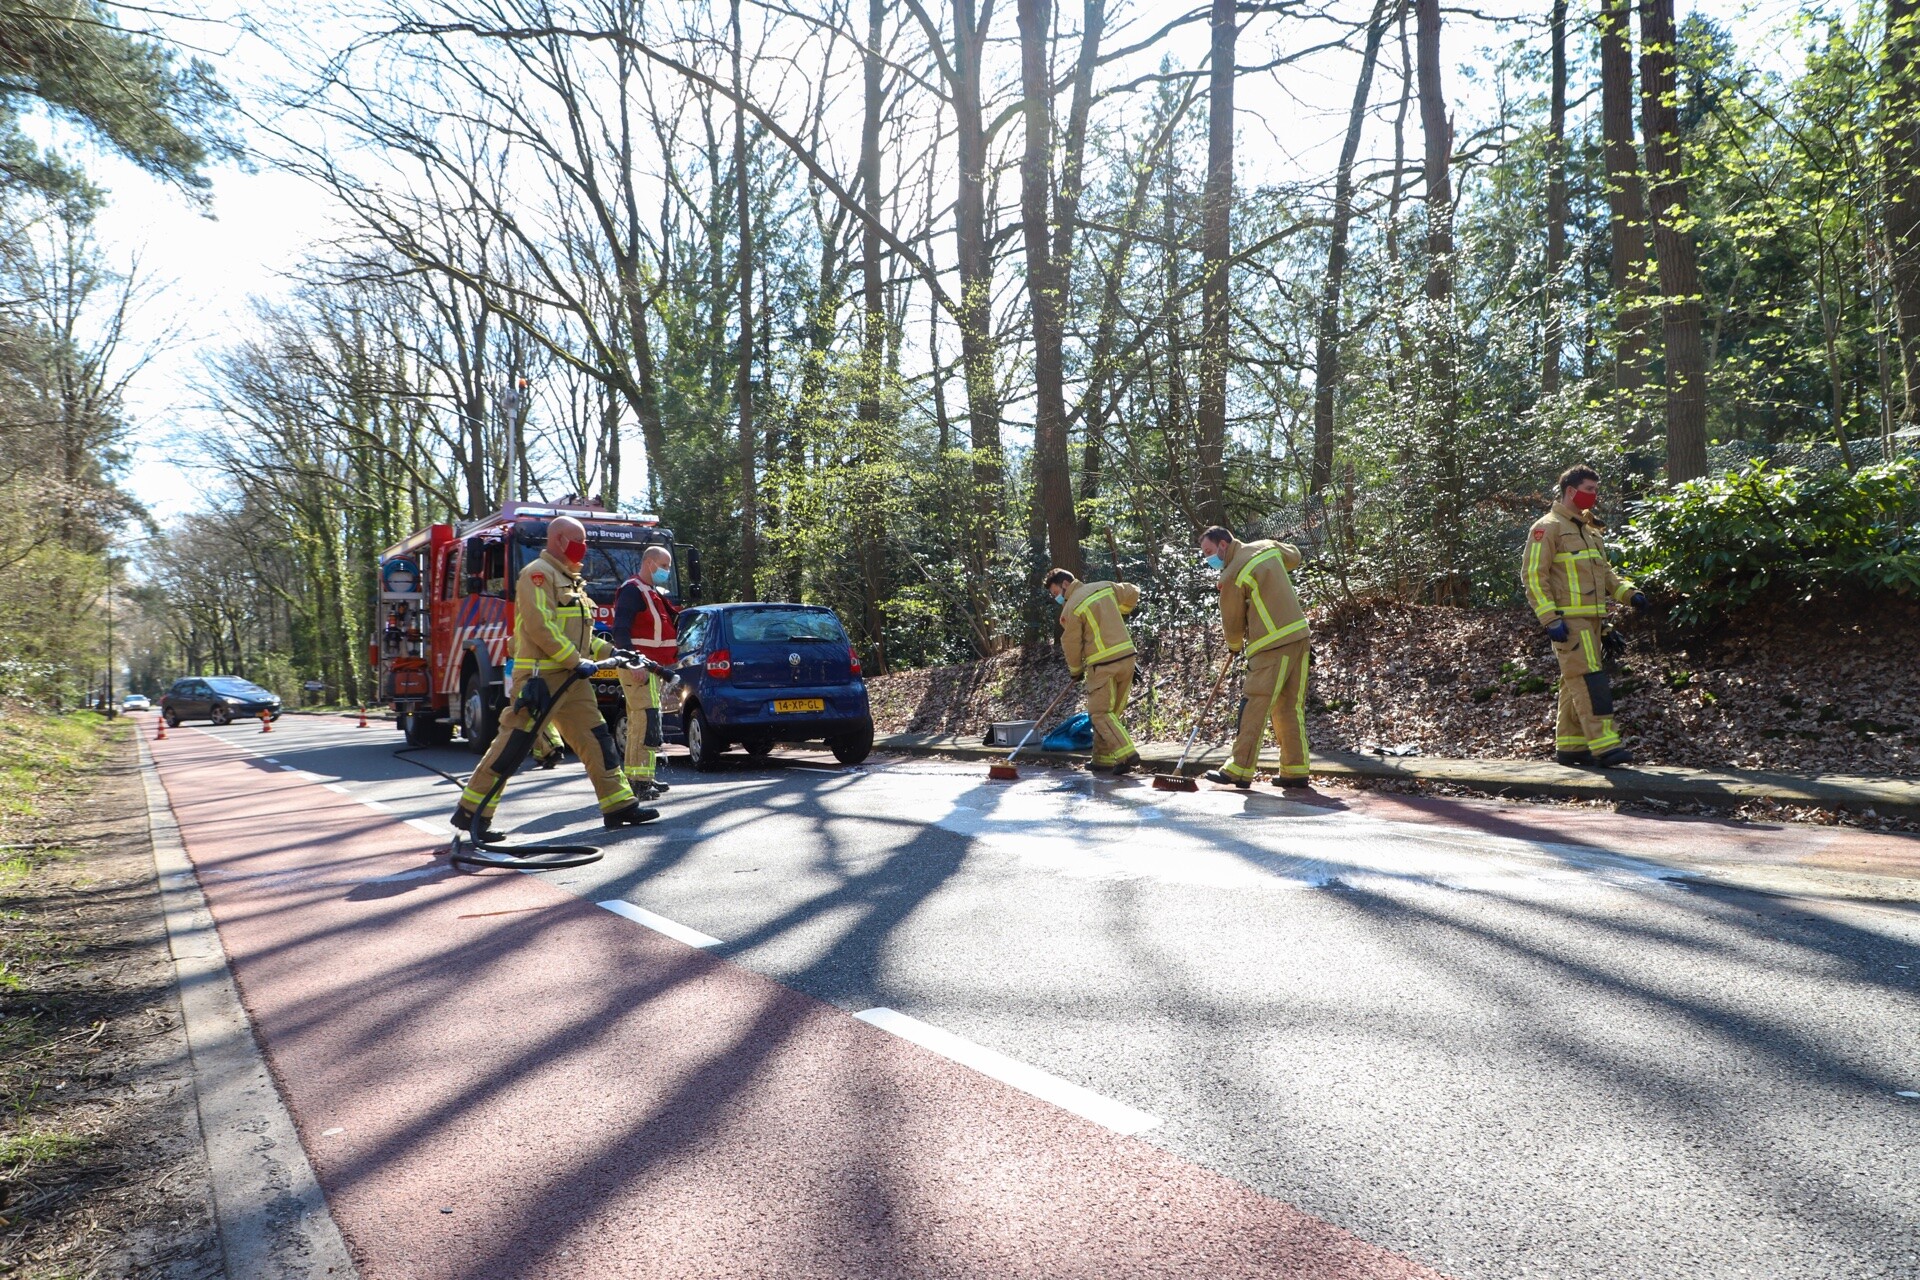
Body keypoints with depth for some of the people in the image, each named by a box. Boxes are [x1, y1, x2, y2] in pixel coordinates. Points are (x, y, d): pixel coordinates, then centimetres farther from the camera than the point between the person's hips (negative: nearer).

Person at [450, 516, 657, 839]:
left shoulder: (570, 580, 22)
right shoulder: (538, 574, -9)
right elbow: (539, 626, -20)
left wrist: (610, 651, 14)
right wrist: (576, 660, -19)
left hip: (571, 679, 9)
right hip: (540, 677, -9)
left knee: (595, 738, 7)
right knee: (514, 743, -8)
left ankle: (619, 806, 11)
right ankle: (471, 812, -1)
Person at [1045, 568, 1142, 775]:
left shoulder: (1071, 609, -8)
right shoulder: (1106, 587, 10)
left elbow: (1071, 643, -1)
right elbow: (1133, 593, 24)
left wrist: (1075, 670, 15)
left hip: (1103, 663, -7)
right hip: (1128, 656, 7)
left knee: (1100, 712, -1)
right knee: (1110, 711, 13)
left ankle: (1126, 753, -15)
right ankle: (1103, 759, 17)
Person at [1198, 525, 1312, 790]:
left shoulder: (1232, 576, -13)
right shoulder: (1267, 547, 8)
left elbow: (1233, 621, -1)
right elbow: (1295, 557, 31)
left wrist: (1235, 646, 18)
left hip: (1272, 645, -8)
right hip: (1299, 636, 8)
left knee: (1255, 707, -6)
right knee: (1291, 706, 12)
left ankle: (1239, 770, -4)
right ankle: (1296, 770, 14)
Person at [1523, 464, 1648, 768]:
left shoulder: (1588, 530, 21)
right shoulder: (1548, 528, -7)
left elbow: (1605, 572, 27)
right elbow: (1533, 575, -13)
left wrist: (1629, 592, 8)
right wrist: (1550, 618, -20)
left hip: (1592, 620, 9)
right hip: (1569, 621, -9)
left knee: (1575, 683, 11)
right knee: (1589, 680, -13)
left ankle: (1569, 746, 17)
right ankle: (1604, 746, -15)